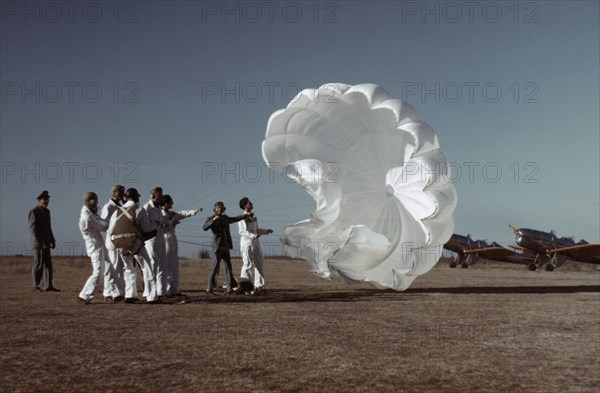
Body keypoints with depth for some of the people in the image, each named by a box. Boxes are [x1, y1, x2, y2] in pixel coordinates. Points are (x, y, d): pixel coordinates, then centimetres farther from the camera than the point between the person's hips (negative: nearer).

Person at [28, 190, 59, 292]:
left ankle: (49, 286, 7)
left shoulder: (47, 211, 16)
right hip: (38, 242, -8)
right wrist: (37, 241, -25)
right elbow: (33, 227, -16)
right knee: (38, 264, -5)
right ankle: (36, 286, 2)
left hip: (46, 242, 8)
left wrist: (52, 240, 17)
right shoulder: (34, 211, -8)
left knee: (48, 264, 5)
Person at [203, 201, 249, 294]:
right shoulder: (210, 219, 0)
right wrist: (213, 220, -28)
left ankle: (230, 288, 4)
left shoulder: (225, 217, 17)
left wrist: (245, 215, 30)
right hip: (217, 246, -6)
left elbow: (234, 219, 35)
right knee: (215, 266, -10)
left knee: (228, 266, 2)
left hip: (226, 246, 6)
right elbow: (204, 227, -18)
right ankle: (210, 288, -2)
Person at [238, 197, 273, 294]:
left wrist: (266, 231, 15)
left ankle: (258, 285, 15)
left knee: (259, 264, 9)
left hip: (255, 243, 8)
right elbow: (242, 231, -20)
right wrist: (252, 236, -32)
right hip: (246, 243, -8)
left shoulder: (253, 217, 15)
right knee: (247, 264, -10)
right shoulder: (242, 218, -10)